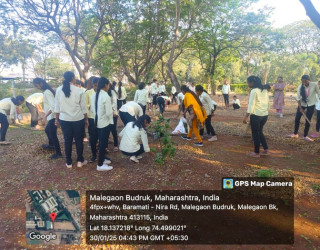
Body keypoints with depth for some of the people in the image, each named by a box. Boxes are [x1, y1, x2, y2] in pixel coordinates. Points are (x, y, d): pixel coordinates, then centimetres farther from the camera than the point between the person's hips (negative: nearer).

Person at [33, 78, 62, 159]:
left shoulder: (47, 92, -19)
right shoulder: (46, 91, 10)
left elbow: (53, 106, -27)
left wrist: (45, 116, -32)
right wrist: (46, 115, 20)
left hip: (52, 117, -10)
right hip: (51, 117, 10)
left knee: (53, 134, -4)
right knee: (47, 130, 27)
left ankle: (58, 153, 5)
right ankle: (51, 145, 47)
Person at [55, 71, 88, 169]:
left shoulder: (59, 90, -1)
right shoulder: (79, 90, -8)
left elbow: (57, 107, 3)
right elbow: (83, 107, -3)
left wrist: (57, 119, 14)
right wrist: (86, 119, 8)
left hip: (64, 119, 2)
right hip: (78, 119, -2)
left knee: (67, 140, 11)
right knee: (79, 140, 11)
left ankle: (68, 162, 20)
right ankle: (80, 161, 21)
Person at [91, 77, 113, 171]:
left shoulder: (94, 95, 3)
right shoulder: (106, 97, -21)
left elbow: (93, 108, 11)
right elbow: (109, 113, -22)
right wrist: (113, 112, -1)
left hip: (97, 122, 8)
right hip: (105, 123, -8)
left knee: (101, 142, 21)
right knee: (103, 143, 2)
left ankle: (102, 158, 36)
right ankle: (100, 165, 11)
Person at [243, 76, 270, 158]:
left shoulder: (254, 91, -14)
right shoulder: (265, 90, 9)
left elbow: (251, 105, -17)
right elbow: (267, 103, 14)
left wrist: (246, 117, -14)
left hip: (256, 115, -8)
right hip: (265, 115, 8)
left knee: (255, 134, 6)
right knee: (260, 132, 22)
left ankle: (257, 153, 15)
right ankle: (265, 150, 23)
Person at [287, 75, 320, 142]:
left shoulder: (314, 85, -18)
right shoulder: (300, 87, -14)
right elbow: (298, 98, -10)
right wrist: (300, 108, -13)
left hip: (311, 105, -1)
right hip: (302, 104, 1)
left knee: (308, 120, 2)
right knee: (297, 118, 2)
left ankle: (305, 136, 15)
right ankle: (295, 134, 19)